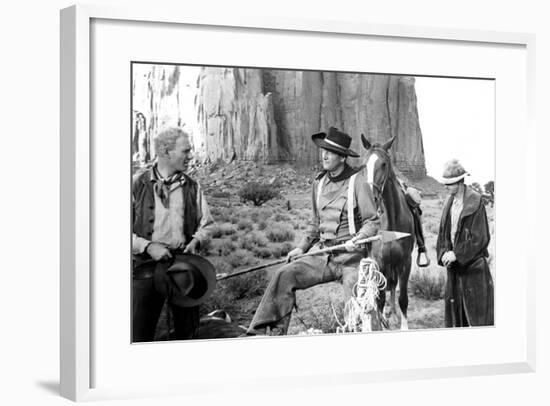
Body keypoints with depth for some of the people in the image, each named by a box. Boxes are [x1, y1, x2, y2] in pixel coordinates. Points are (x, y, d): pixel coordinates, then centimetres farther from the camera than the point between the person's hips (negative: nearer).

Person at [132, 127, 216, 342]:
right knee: (140, 332, -1)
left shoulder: (191, 187, 8)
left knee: (188, 328, 9)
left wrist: (195, 241, -3)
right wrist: (147, 246, -13)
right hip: (146, 265, -3)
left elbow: (206, 223, 17)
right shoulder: (138, 184, -2)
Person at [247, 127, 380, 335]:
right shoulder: (320, 182, 11)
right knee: (284, 276, -14)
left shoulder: (357, 181, -6)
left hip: (351, 257, -5)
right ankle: (275, 333, -16)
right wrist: (303, 246, 11)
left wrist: (357, 240, -23)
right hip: (322, 253, 5)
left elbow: (372, 222, -5)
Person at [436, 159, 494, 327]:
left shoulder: (475, 202, -13)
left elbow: (479, 238, -16)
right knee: (453, 304, 10)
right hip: (453, 263, 7)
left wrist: (457, 254, -19)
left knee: (477, 308, -2)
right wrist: (444, 253, -6)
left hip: (473, 264, -7)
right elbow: (443, 232, 12)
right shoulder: (449, 203, 8)